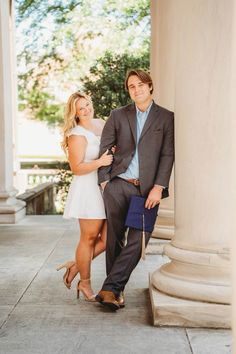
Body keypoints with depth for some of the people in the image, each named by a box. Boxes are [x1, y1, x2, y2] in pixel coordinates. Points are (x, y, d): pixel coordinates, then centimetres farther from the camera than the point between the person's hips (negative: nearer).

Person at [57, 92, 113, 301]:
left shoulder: (101, 124, 11)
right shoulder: (77, 135, -10)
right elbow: (76, 168, -14)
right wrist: (100, 162, -24)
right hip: (88, 190, -7)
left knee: (108, 239, 6)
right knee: (89, 239, 3)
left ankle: (76, 265, 24)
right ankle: (85, 282, 19)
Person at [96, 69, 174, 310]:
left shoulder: (166, 118, 5)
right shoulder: (118, 115, 10)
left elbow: (167, 154, -1)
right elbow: (103, 149, 10)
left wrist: (158, 187, -9)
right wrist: (104, 180, 1)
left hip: (147, 190, -1)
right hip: (118, 185, 1)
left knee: (137, 241, -9)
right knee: (115, 239, 4)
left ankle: (110, 288, -5)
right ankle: (115, 291, 15)